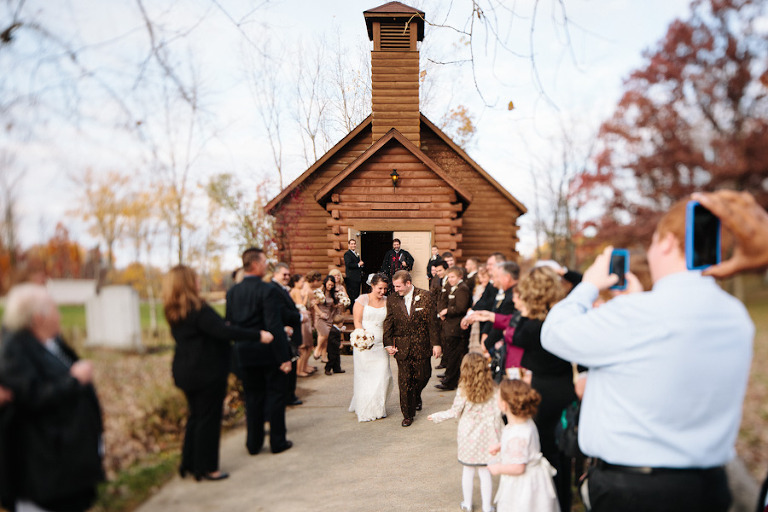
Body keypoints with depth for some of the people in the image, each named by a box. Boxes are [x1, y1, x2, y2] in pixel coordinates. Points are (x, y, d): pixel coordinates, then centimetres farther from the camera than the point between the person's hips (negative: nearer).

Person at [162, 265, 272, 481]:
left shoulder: (173, 312, 7)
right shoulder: (197, 309, -21)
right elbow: (222, 331, -27)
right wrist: (258, 336, -24)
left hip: (185, 372, 9)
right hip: (207, 372, -9)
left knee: (195, 416, 19)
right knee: (209, 419, 3)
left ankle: (189, 463, 26)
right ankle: (206, 468, 12)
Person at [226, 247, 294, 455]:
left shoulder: (232, 292, 3)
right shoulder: (267, 290, -16)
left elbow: (229, 326, 8)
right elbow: (274, 326, -20)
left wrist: (237, 349, 17)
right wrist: (284, 357, -17)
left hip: (244, 354, 6)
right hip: (268, 353, -5)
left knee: (252, 398, 15)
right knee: (276, 395, 8)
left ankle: (253, 443, 22)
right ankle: (277, 442, 16)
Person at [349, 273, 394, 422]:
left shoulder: (387, 302, 8)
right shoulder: (362, 299, -1)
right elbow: (357, 321, -5)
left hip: (380, 344, 3)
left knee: (383, 375, 0)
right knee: (364, 377, 2)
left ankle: (378, 408, 19)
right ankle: (364, 411, 15)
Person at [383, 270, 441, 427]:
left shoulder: (425, 297, -5)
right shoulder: (392, 299, 1)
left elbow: (432, 322, -4)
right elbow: (388, 323, 4)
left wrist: (436, 344, -5)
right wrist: (388, 343, -5)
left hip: (421, 345, -1)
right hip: (402, 347, 1)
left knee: (423, 376, 9)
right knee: (404, 381, 2)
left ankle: (416, 397, 42)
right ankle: (408, 415, 15)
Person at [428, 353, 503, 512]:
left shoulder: (463, 391, -15)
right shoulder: (493, 390, -9)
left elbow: (455, 412, -6)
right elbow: (498, 411, -5)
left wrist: (437, 416, 9)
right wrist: (497, 433, 10)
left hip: (468, 437, -1)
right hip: (486, 437, 1)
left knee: (468, 470, 16)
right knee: (485, 472, 12)